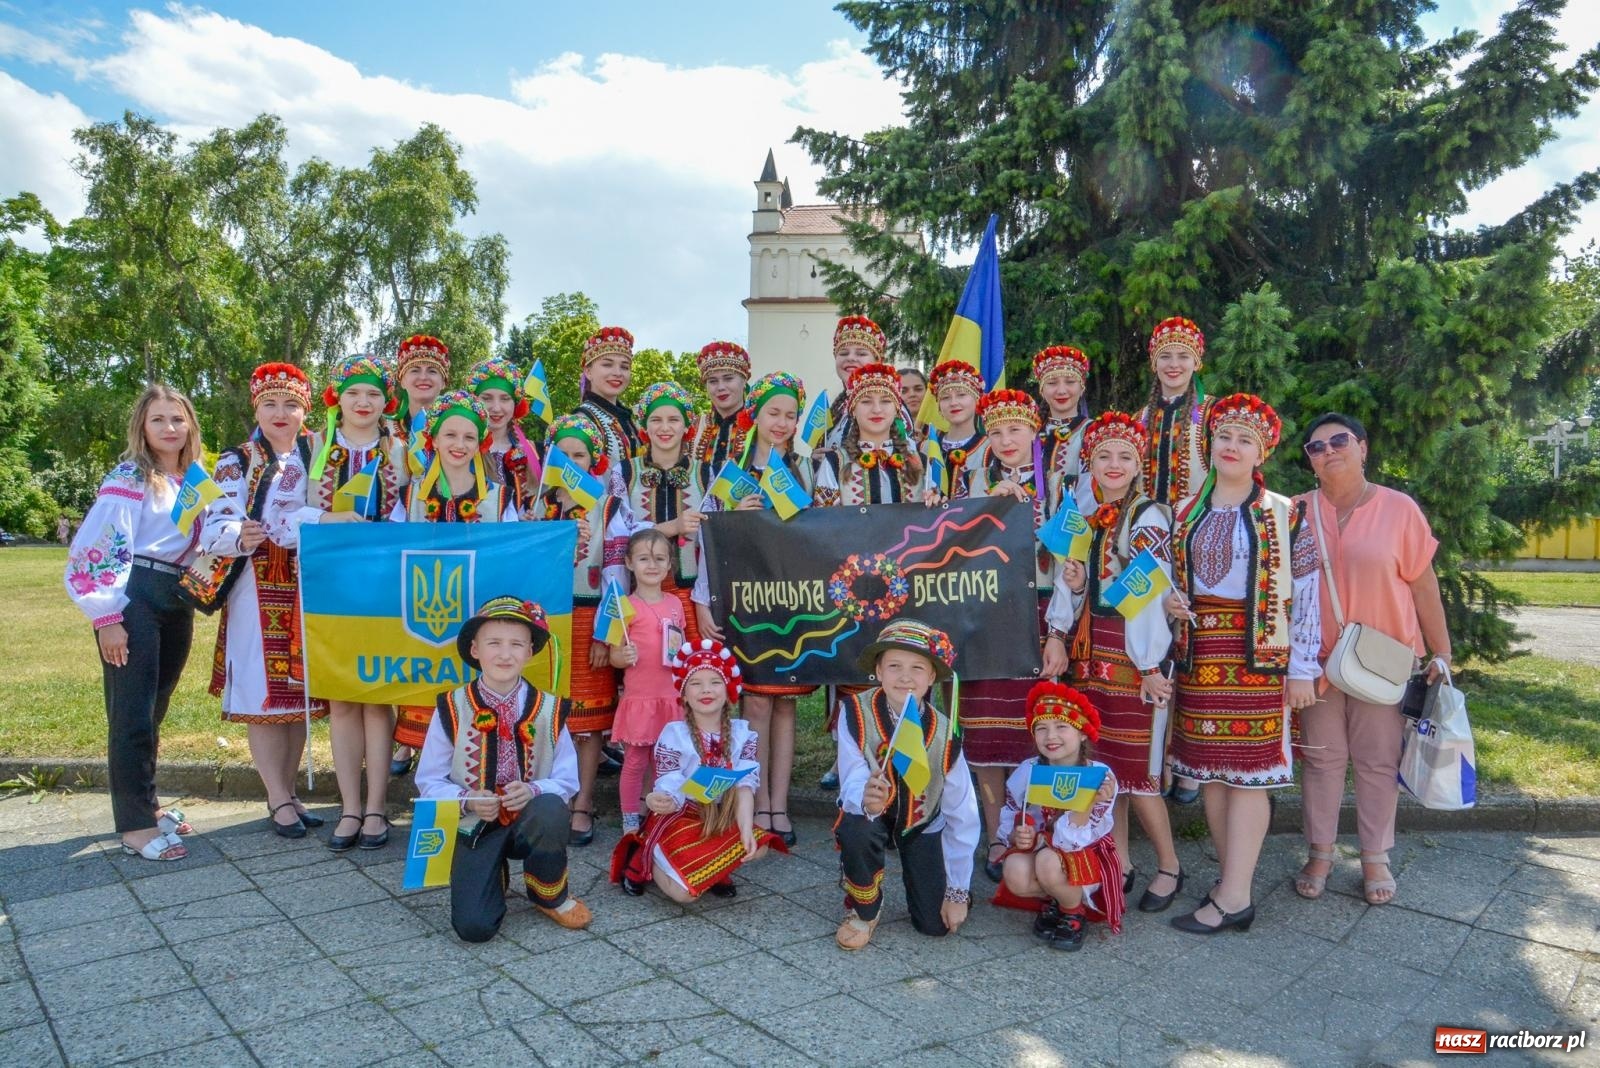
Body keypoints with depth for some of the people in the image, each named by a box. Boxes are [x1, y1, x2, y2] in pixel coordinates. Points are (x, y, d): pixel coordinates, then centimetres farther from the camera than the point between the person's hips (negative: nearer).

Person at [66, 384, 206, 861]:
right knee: (132, 714, -3)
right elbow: (95, 548, -13)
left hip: (178, 602, 7)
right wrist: (106, 617, -16)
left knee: (153, 711, 15)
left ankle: (146, 803, 28)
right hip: (135, 599, -6)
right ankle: (135, 825, 4)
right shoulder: (129, 478, -8)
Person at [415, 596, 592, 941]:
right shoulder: (453, 708, -6)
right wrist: (467, 801, -21)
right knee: (473, 926, -18)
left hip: (531, 820, 1)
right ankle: (493, 875, 20)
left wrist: (533, 791, -24)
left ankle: (550, 895, -5)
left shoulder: (549, 709, -4)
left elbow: (567, 780, -2)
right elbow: (429, 781, -2)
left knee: (551, 809, -36)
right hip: (475, 825, 0)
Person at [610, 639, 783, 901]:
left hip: (722, 819, 4)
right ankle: (645, 860, 10)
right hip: (678, 819, -4)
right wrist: (660, 801, -39)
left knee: (758, 846, -24)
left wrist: (746, 830, -25)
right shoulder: (674, 734, -11)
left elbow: (745, 786, -9)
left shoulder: (742, 734, -1)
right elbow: (669, 789, -14)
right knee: (684, 893, -21)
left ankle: (713, 870, 5)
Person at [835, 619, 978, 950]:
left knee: (936, 923, -6)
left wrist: (958, 892, -12)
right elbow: (852, 784, -31)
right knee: (858, 830, -36)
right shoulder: (857, 713, -27)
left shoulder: (944, 734, -24)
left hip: (922, 821, 1)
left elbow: (963, 817, -16)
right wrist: (866, 799, -57)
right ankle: (864, 911, -5)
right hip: (869, 814, -1)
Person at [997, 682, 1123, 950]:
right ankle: (1054, 899, 6)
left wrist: (1089, 803, -45)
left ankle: (1074, 913, -2)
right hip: (1040, 847, 3)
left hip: (1087, 853, -3)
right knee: (1016, 875, -29)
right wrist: (1017, 836, -24)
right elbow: (1008, 819, 0)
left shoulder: (1100, 777, -22)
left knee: (1049, 862, -35)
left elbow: (1072, 839, -28)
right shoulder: (1027, 772, -13)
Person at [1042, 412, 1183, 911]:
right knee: (1100, 764, 10)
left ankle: (1169, 866, 17)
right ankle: (1119, 863, 22)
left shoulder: (1148, 519, -8)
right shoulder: (1084, 517, 11)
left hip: (1133, 656, -6)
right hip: (1089, 654, 6)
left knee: (1134, 768, -2)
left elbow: (1151, 595, -13)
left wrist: (1151, 665, -15)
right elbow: (1067, 583, 12)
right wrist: (1057, 635, -4)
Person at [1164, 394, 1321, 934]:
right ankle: (1234, 880, 19)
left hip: (1256, 655, -5)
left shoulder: (1285, 515, 0)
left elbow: (1305, 596, -3)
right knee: (1209, 769, 7)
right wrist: (1170, 600, -1)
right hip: (1200, 655, 5)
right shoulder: (1184, 514, 12)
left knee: (1248, 770, -4)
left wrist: (1301, 668, -8)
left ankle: (1234, 898, 1)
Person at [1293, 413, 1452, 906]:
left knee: (1379, 760, 8)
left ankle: (1376, 858, 22)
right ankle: (1320, 854, 21)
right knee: (1320, 758, 9)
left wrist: (1440, 652, 0)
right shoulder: (1299, 513, -1)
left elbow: (1423, 584, 0)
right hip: (1317, 660, 1)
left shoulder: (1399, 509, -4)